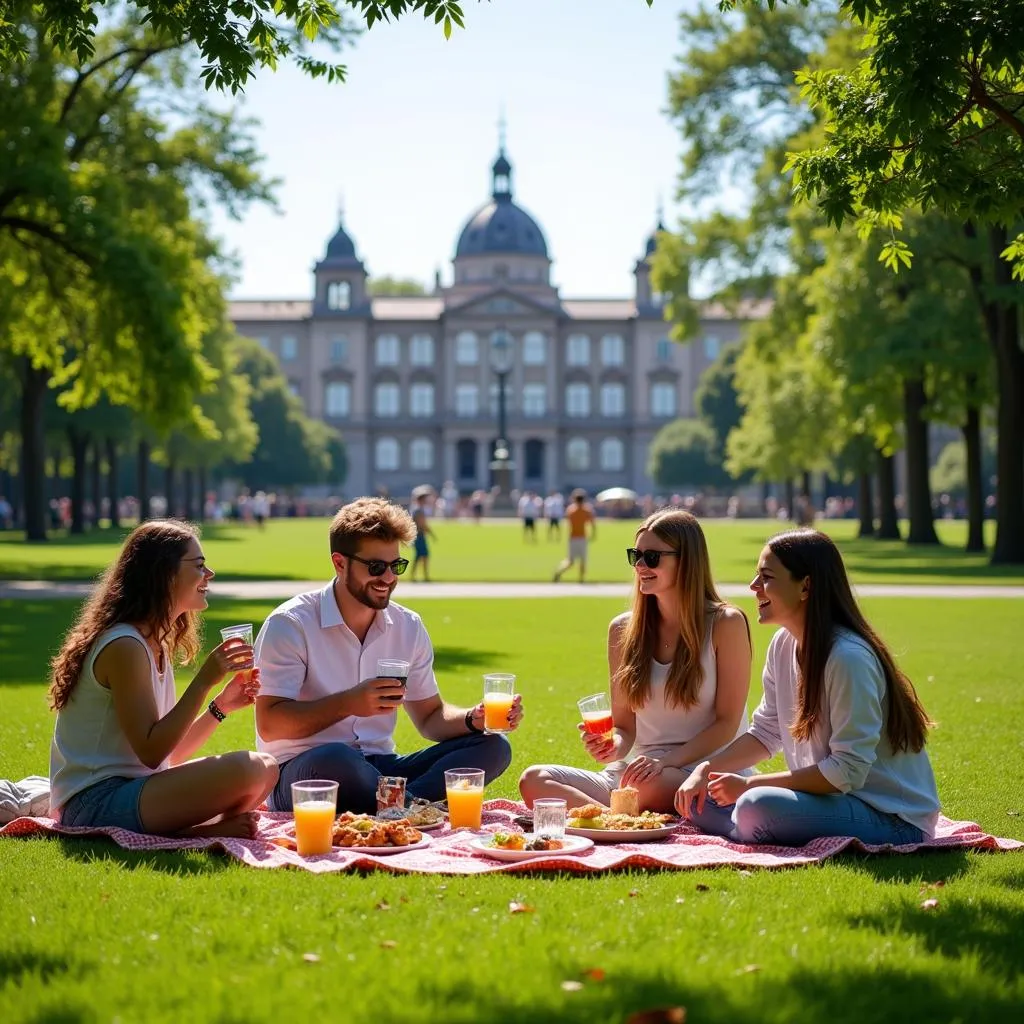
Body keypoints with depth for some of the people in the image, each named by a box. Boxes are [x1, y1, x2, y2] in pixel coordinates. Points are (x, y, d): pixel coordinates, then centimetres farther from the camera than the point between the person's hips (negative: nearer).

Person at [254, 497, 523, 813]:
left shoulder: (408, 627, 9)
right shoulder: (290, 624, -8)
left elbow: (430, 716, 15)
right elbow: (269, 724, -15)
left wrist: (473, 719, -7)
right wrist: (349, 703, -27)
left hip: (377, 770, 6)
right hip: (300, 772, -6)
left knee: (492, 747, -12)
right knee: (335, 758, -42)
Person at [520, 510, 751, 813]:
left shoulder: (725, 625, -2)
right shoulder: (623, 630, 10)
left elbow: (728, 722, -5)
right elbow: (624, 726, 13)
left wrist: (667, 761, -17)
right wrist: (614, 748, -11)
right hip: (641, 770, 5)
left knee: (647, 785, -41)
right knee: (534, 780, -21)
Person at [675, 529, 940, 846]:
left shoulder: (848, 657, -23)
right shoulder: (784, 644, 4)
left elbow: (847, 772, -24)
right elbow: (766, 733, 14)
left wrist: (749, 784, -20)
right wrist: (706, 770, -3)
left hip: (893, 819, -8)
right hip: (833, 795, 8)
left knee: (757, 806, -30)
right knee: (700, 798, 2)